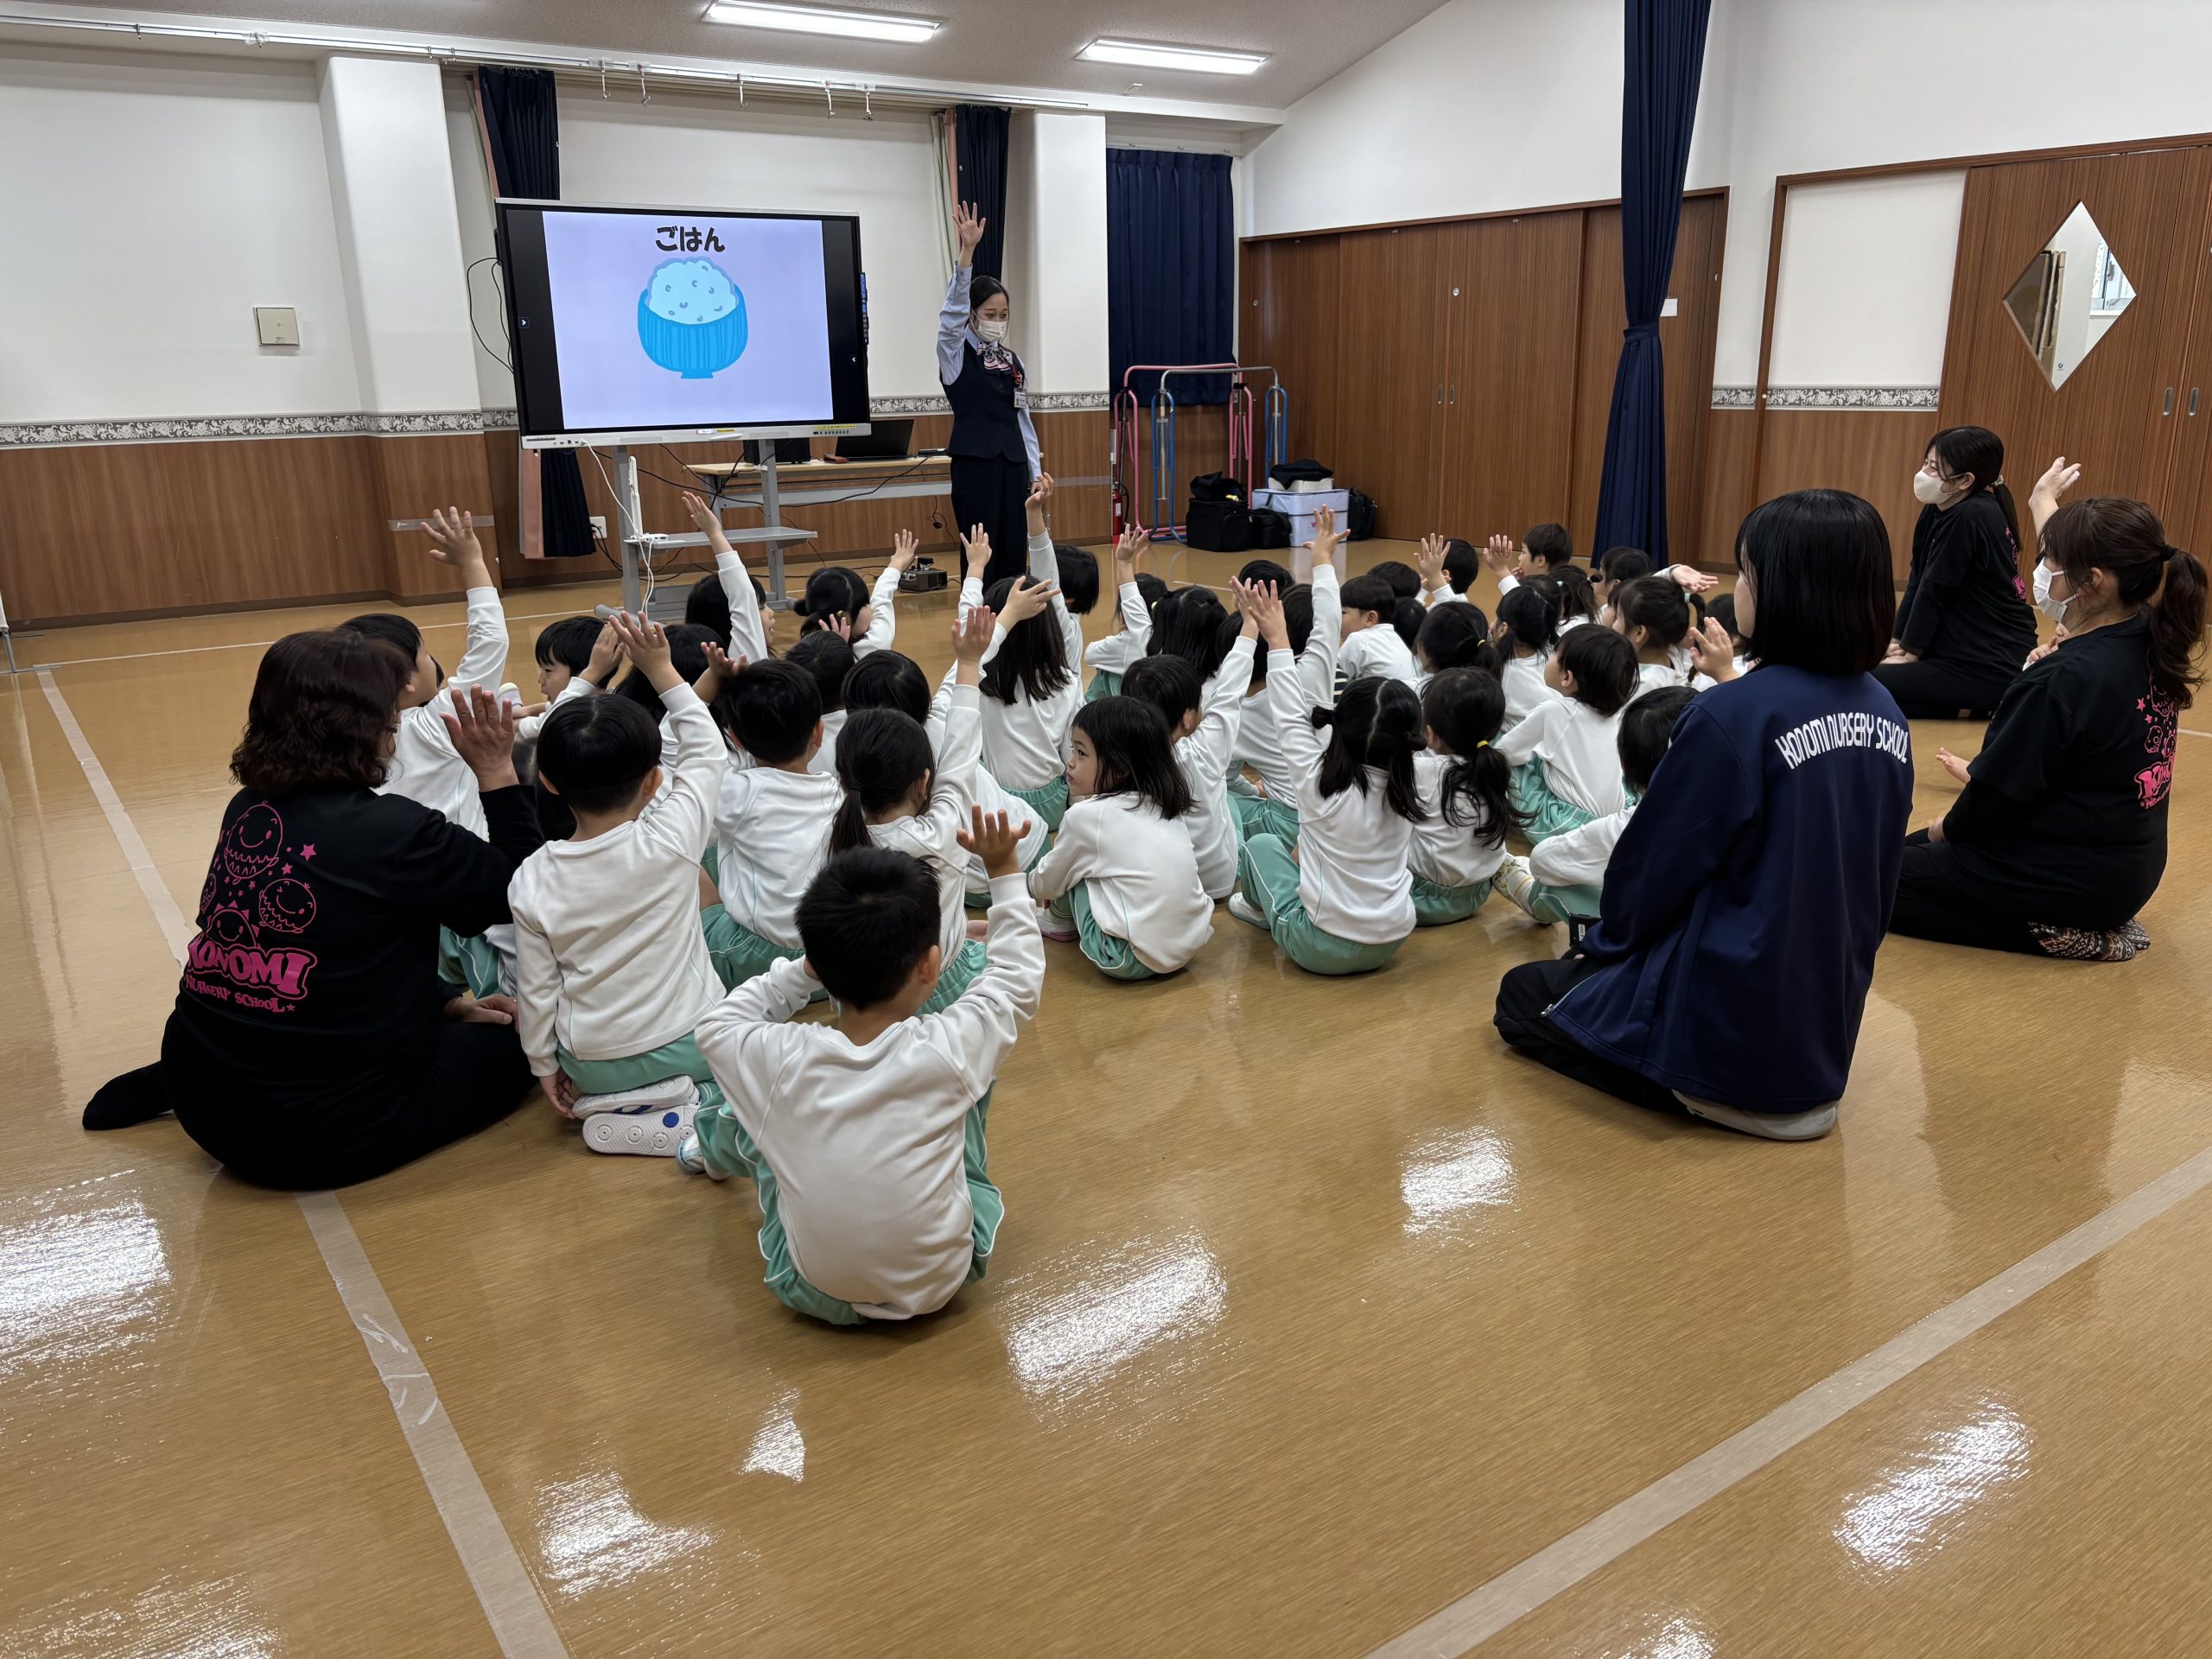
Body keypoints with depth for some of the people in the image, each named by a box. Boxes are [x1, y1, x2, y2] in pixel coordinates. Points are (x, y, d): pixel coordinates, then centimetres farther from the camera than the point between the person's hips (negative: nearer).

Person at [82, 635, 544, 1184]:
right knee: (515, 1037, 9)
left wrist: (447, 1003, 12)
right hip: (323, 1130, -7)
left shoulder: (250, 808, 4)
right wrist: (498, 770, -9)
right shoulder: (389, 830, -19)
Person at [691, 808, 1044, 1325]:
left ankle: (717, 1147, 52)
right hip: (942, 1283, 0)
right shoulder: (950, 1051, -24)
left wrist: (801, 970, -1)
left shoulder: (782, 1060, -21)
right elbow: (1019, 977, -4)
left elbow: (717, 1025, 3)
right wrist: (1004, 871, 1)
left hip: (816, 1295, 1)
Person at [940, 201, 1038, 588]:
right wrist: (967, 250, -29)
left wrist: (1036, 470, 11)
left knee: (1013, 550, 5)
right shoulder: (955, 352, -1)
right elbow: (954, 308, -18)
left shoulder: (1012, 360, 13)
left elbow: (1022, 417, 15)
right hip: (974, 460, -5)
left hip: (1012, 460, 5)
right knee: (980, 552, -4)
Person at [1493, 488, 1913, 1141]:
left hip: (1725, 1027, -8)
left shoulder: (1733, 716, -23)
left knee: (1523, 993, 15)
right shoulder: (1888, 718, -1)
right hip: (1826, 1025, 8)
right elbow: (1874, 882, 11)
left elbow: (1652, 866, -13)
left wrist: (1606, 942, 7)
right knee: (1589, 971, 29)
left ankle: (1687, 1085, 4)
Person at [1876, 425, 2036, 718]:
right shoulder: (1938, 510, 8)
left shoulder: (1970, 518, -21)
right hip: (1966, 649, 10)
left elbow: (1934, 590, -16)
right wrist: (1897, 642, 2)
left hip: (1994, 666, -10)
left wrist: (1910, 652, -7)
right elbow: (1916, 582, 8)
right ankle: (1968, 700, 11)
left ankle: (1975, 705, -6)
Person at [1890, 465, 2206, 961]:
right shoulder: (2153, 642, -4)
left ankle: (2057, 933, -5)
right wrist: (2044, 503, 34)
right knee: (1917, 847, 24)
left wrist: (1947, 827, 1)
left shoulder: (2064, 680, -29)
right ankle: (2090, 924, 11)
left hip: (2066, 881, -9)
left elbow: (1997, 797, -20)